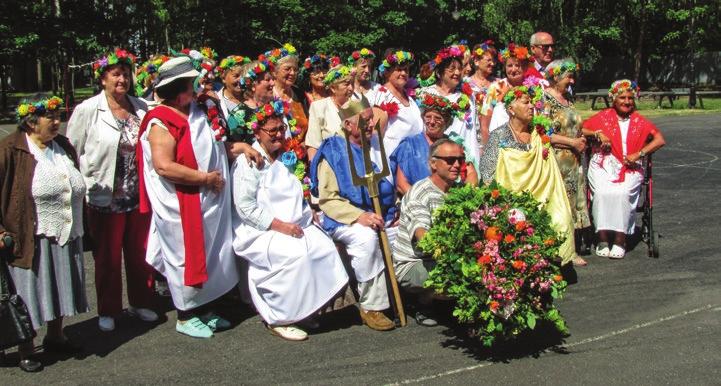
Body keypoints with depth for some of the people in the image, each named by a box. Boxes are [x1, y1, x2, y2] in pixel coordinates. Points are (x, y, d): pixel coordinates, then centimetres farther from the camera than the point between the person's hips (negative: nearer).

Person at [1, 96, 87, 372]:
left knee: (60, 289, 18)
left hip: (66, 236, 7)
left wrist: (77, 222, 23)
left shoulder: (63, 146, 10)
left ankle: (55, 337, 37)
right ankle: (26, 351, 18)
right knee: (30, 293, 3)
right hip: (30, 240, -7)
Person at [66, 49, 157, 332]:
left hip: (139, 196, 3)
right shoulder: (87, 110, -5)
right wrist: (89, 184, -9)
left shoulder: (141, 108, 4)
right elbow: (72, 152, -3)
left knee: (140, 254, 12)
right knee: (108, 258, 9)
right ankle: (108, 311, 24)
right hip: (105, 199, -3)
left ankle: (140, 303, 30)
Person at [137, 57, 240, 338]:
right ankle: (186, 317, 19)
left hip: (209, 202, 8)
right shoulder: (161, 123, -15)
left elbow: (216, 145, 25)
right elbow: (164, 167, -25)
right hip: (181, 207, -8)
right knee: (186, 259, 4)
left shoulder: (197, 114, 10)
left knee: (210, 256, 14)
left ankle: (205, 309, 29)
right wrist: (205, 177, -19)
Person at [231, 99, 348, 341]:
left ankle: (308, 309, -5)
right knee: (297, 254, -31)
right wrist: (279, 225, -19)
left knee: (326, 247, -17)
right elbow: (245, 207, -14)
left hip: (295, 226, 7)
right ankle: (279, 319, -18)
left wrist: (309, 214, 6)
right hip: (260, 231, -7)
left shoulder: (287, 157, 19)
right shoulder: (248, 163, -6)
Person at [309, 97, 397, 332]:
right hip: (347, 221, -6)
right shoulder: (334, 153, -4)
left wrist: (397, 211, 7)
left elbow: (391, 185, 25)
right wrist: (359, 216, -25)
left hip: (384, 218, 6)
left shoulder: (377, 145, 15)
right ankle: (371, 306, -24)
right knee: (367, 238, -36)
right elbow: (327, 200, -11)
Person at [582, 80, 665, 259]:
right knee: (602, 192, -29)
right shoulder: (603, 117, 9)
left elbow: (660, 140, 2)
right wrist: (598, 133, -8)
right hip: (603, 165, 0)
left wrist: (638, 154, -8)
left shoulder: (640, 121, 10)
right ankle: (603, 239, -22)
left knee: (622, 193, -30)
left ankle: (620, 240, -22)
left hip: (630, 168, 0)